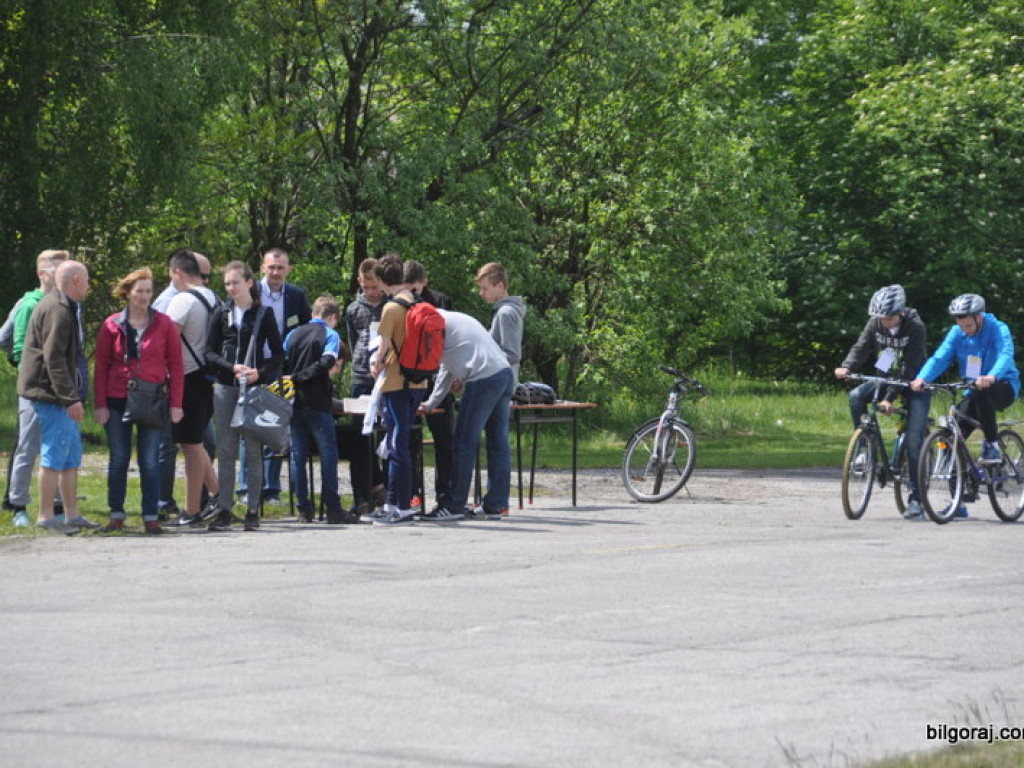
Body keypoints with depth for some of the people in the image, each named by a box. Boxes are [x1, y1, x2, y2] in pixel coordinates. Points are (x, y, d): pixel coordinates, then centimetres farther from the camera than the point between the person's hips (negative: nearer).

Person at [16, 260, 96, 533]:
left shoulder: (65, 308, 18)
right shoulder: (58, 311, -17)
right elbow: (53, 358, -23)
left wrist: (74, 396, 20)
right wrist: (70, 398, -23)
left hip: (59, 395, 11)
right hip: (50, 394, -11)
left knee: (72, 456, 13)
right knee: (55, 454, -8)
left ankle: (72, 514, 18)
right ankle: (46, 516, -3)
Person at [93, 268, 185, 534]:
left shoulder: (164, 325, 2)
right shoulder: (111, 325, 3)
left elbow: (175, 365, 2)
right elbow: (101, 367, 4)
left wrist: (176, 404, -4)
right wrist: (100, 404, -3)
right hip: (117, 402, 1)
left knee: (150, 461, 0)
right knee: (118, 459, 6)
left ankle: (151, 516, 5)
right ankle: (116, 515, 13)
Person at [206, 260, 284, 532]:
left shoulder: (263, 314, 3)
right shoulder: (222, 313, 8)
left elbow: (278, 354, 3)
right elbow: (210, 353, 6)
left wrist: (260, 373, -13)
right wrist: (232, 368, -11)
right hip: (226, 388, 2)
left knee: (254, 449, -1)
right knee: (226, 450, 2)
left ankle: (253, 511, 4)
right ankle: (224, 511, 4)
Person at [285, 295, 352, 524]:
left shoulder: (293, 334, 13)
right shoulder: (330, 334, -1)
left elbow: (282, 363, 10)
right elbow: (326, 363, -14)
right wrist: (298, 378, -13)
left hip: (294, 402, 5)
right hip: (317, 403, -5)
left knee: (298, 456, 7)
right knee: (328, 455, -1)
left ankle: (304, 509, 6)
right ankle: (333, 509, -4)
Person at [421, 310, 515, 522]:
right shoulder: (455, 319, 28)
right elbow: (446, 369, 31)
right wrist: (430, 404, 30)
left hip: (484, 379, -9)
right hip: (505, 372, 9)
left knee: (465, 444, -3)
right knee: (498, 443, 10)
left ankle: (454, 505, 0)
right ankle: (496, 504, 13)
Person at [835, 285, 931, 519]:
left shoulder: (915, 327, -22)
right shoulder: (875, 323, -7)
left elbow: (909, 368, -26)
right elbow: (861, 347, -11)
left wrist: (890, 397, -33)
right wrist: (846, 367, -33)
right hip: (886, 377, 5)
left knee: (914, 440, -14)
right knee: (856, 396, -26)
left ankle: (915, 499, -8)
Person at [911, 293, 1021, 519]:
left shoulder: (997, 329, -14)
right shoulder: (957, 333, 0)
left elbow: (1006, 354, -32)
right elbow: (940, 357, -12)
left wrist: (991, 377, -53)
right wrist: (922, 378, -33)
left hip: (1004, 388, -5)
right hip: (975, 394, 5)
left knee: (981, 391, -39)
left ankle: (992, 445, -22)